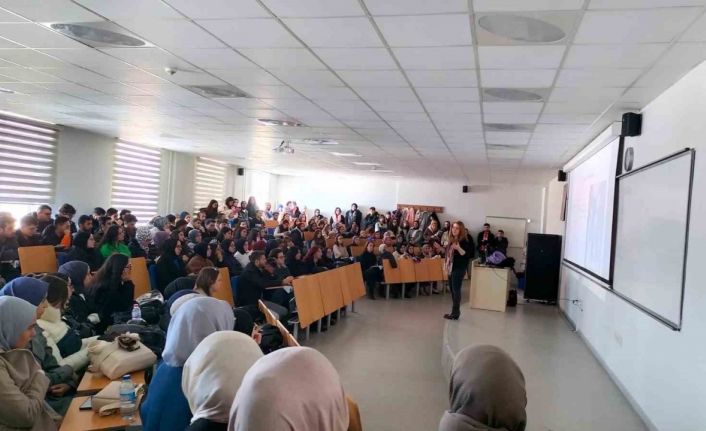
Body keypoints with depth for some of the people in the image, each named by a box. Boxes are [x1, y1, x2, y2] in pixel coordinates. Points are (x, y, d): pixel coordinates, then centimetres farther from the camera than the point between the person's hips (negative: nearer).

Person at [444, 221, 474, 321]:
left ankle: (455, 313, -4)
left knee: (456, 290, -8)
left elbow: (467, 255, -20)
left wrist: (458, 248, -33)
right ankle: (454, 311, 21)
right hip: (451, 268, 8)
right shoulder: (451, 240, 11)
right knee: (452, 289, 12)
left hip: (459, 269, -8)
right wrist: (446, 264, 17)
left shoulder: (464, 241, -12)